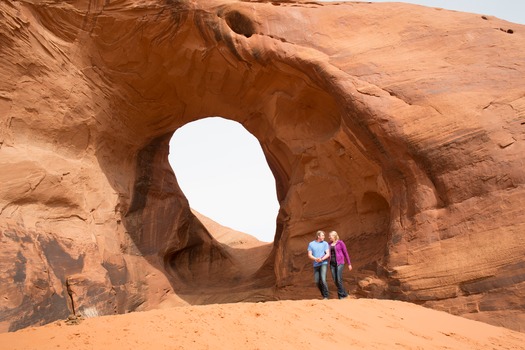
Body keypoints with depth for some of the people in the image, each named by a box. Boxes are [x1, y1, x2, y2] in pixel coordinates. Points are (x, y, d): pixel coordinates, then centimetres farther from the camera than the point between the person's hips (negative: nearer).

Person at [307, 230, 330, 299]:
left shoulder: (325, 243, 2)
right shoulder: (311, 244, 6)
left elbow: (328, 254, -4)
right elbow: (309, 255, 1)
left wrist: (321, 259, -21)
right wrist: (315, 259, -18)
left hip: (323, 263, -3)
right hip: (316, 265, 3)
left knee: (323, 280, -17)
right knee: (317, 281, 4)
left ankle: (326, 296, -7)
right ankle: (323, 295, 25)